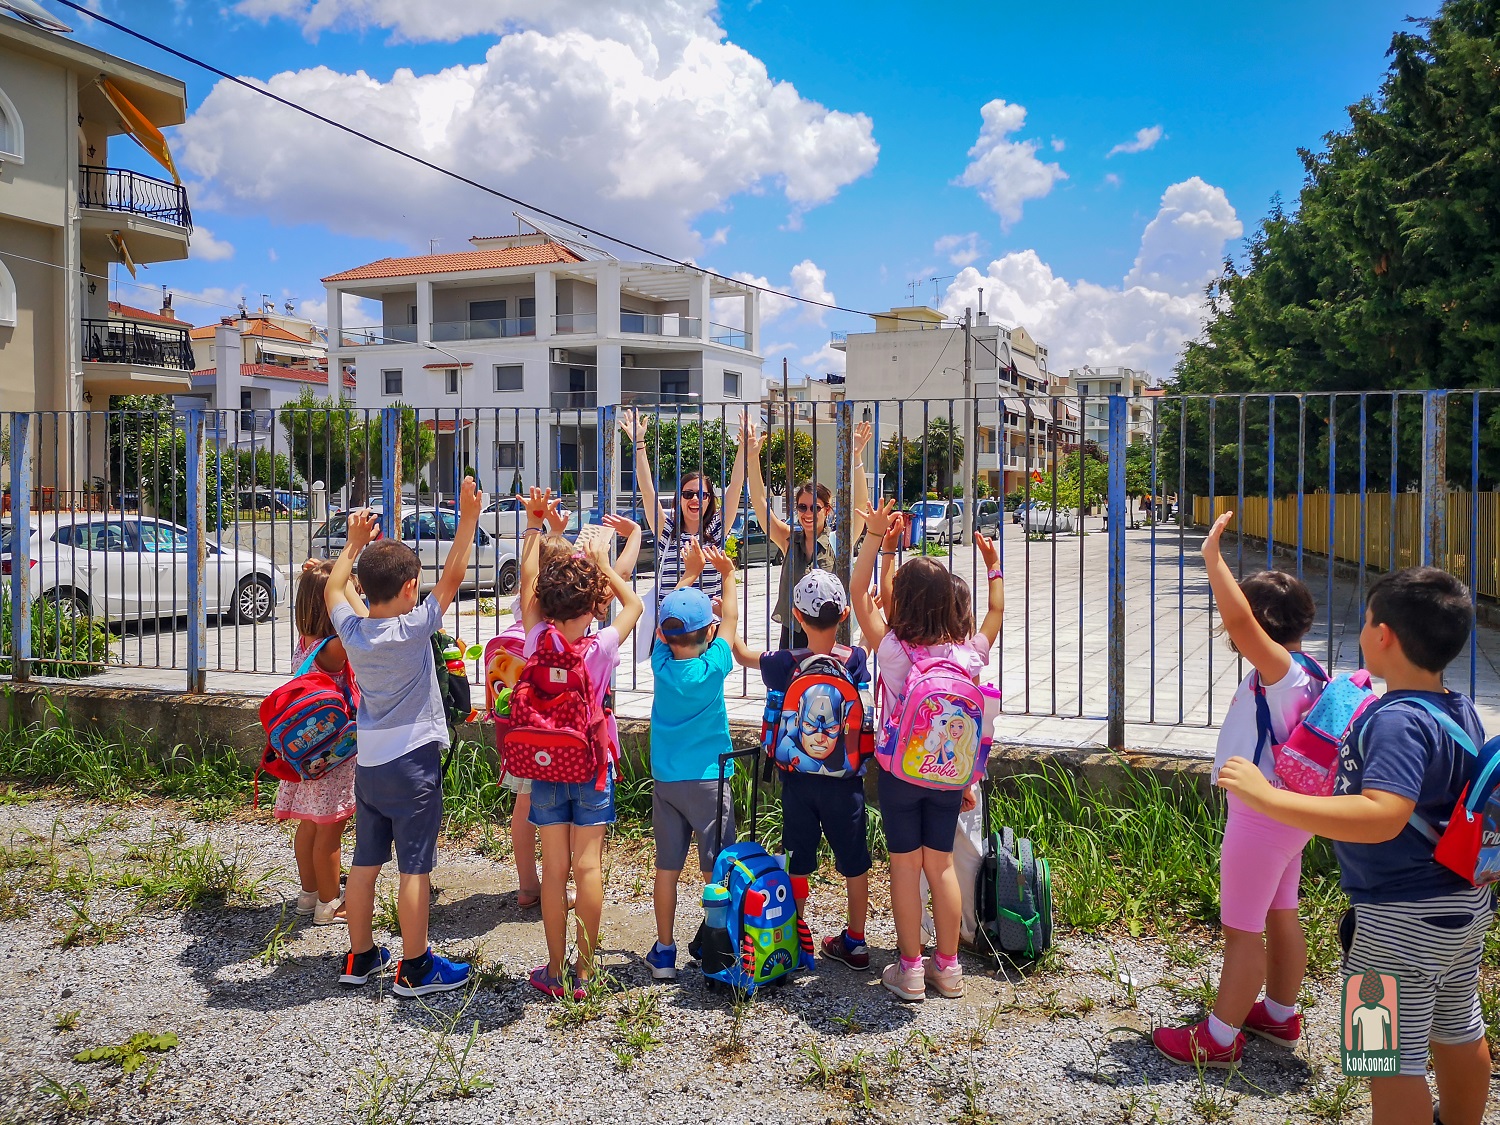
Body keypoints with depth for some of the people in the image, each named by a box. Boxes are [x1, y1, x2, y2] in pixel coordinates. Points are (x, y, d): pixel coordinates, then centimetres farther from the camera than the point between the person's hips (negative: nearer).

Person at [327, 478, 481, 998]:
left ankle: (360, 956, 26)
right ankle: (415, 968, 8)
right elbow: (452, 576, -14)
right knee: (415, 867, 1)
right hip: (413, 760, -6)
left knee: (365, 861, 14)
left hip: (367, 760, 6)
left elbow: (332, 589, 19)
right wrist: (468, 518, -11)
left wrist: (355, 543, 25)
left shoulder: (352, 630, -1)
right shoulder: (414, 627, -16)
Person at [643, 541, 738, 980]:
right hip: (708, 780, -4)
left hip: (664, 780, 4)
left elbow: (666, 618, 13)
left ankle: (664, 951, 18)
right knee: (716, 870, 4)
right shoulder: (713, 667, -12)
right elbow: (729, 619, 3)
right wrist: (728, 574, 18)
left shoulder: (662, 664, -4)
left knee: (667, 868, 10)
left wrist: (690, 573, 23)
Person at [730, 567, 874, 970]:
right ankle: (855, 942, 24)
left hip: (798, 777, 0)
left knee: (797, 863, 13)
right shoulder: (857, 660, -12)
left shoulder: (784, 664, -11)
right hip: (845, 779, 1)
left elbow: (742, 654, 8)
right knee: (853, 861, 14)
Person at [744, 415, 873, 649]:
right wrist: (752, 457, -12)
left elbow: (860, 504, -15)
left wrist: (856, 457, -26)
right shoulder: (789, 541, 5)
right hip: (792, 634, 3)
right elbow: (760, 502, -1)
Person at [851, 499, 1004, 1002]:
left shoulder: (892, 650, -18)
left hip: (900, 770, -3)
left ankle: (910, 969, 16)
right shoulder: (968, 653, -10)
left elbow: (859, 592, -12)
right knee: (941, 865, 14)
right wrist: (993, 564, 17)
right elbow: (996, 611, 10)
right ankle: (948, 968, 22)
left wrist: (876, 537, -13)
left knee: (905, 866, 8)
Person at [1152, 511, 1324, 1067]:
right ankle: (1280, 1015, 37)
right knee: (1280, 916, 21)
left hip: (1262, 814, -10)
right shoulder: (1302, 671, 6)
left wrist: (1212, 555, -34)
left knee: (1242, 929, 0)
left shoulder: (1280, 667, -23)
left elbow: (1238, 618, -39)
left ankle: (1219, 1038, 10)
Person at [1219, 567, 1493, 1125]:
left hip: (1402, 920, -9)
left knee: (1391, 1059, 3)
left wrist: (1269, 797, -42)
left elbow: (1382, 816, -41)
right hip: (1464, 901, 9)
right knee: (1458, 1032, 26)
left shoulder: (1396, 720, -28)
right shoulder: (1462, 711, 1)